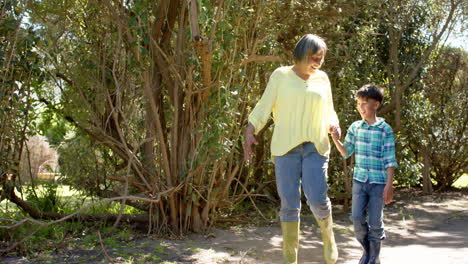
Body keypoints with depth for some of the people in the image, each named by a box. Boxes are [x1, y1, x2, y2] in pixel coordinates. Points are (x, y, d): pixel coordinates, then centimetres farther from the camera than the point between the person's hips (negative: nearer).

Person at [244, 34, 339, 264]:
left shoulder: (322, 79, 13)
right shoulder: (281, 75, 5)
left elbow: (329, 112, 21)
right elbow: (263, 107, 2)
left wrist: (333, 125, -1)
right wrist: (249, 133, -10)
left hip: (315, 146, 2)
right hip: (286, 147, -1)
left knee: (317, 199, -13)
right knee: (290, 204, -1)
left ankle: (328, 235, 20)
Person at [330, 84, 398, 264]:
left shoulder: (385, 130, -6)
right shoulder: (355, 127, 5)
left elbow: (390, 160, -7)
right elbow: (346, 152, 13)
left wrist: (389, 185, -11)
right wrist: (336, 140, -4)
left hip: (378, 182, -3)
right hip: (359, 180, 3)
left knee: (375, 222, 2)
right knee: (357, 218, -3)